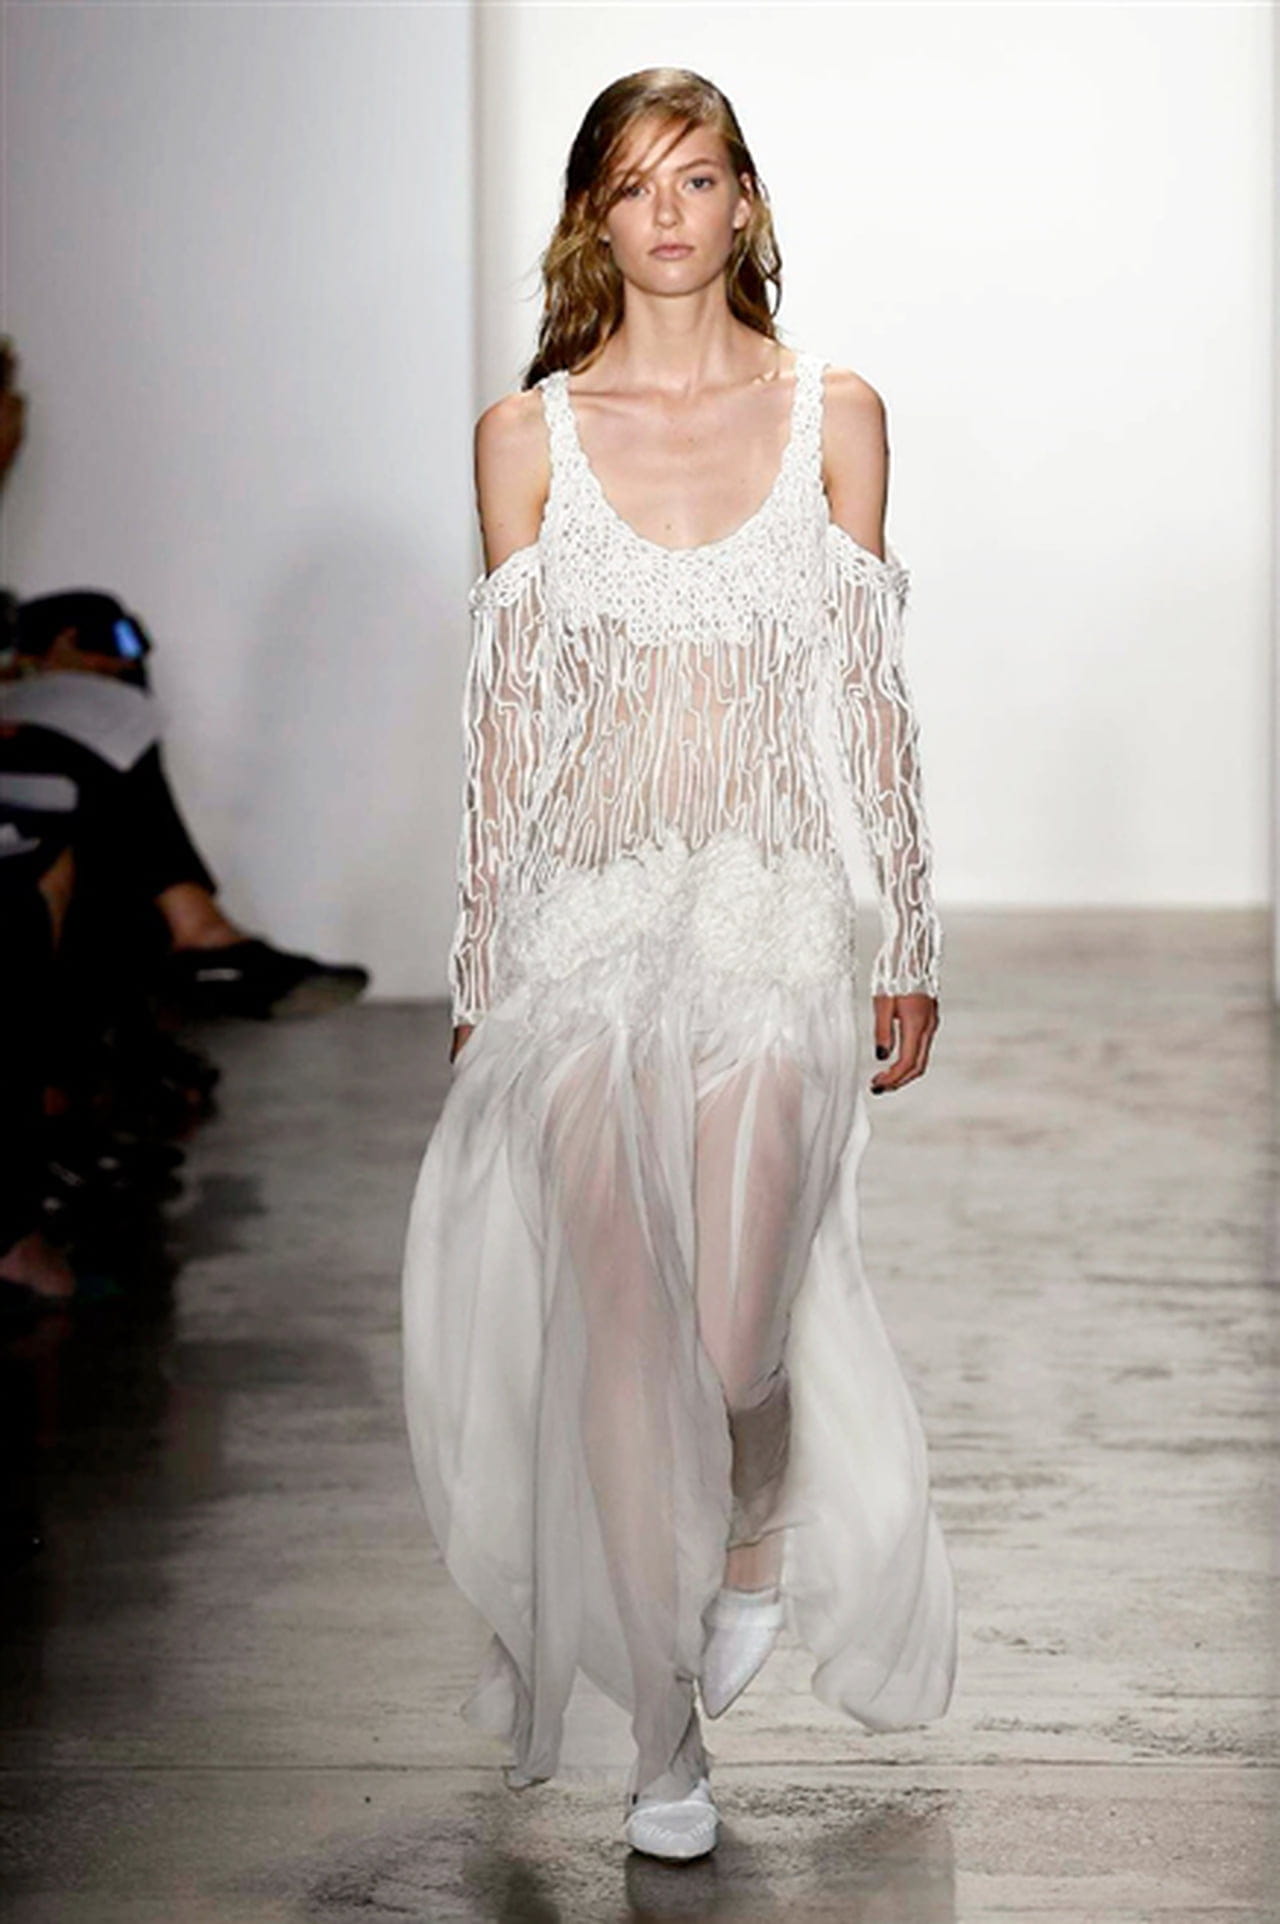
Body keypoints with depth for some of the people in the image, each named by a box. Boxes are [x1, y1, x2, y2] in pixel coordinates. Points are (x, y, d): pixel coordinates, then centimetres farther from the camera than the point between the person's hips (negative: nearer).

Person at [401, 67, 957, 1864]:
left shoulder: (832, 415, 5)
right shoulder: (529, 433, 4)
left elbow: (868, 694, 7)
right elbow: (506, 718, 6)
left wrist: (912, 938, 7)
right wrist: (477, 975, 6)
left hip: (772, 913, 0)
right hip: (582, 917, 0)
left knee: (737, 1340, -4)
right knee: (619, 1336, -4)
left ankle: (758, 1550, 34)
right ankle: (665, 1739, 13)